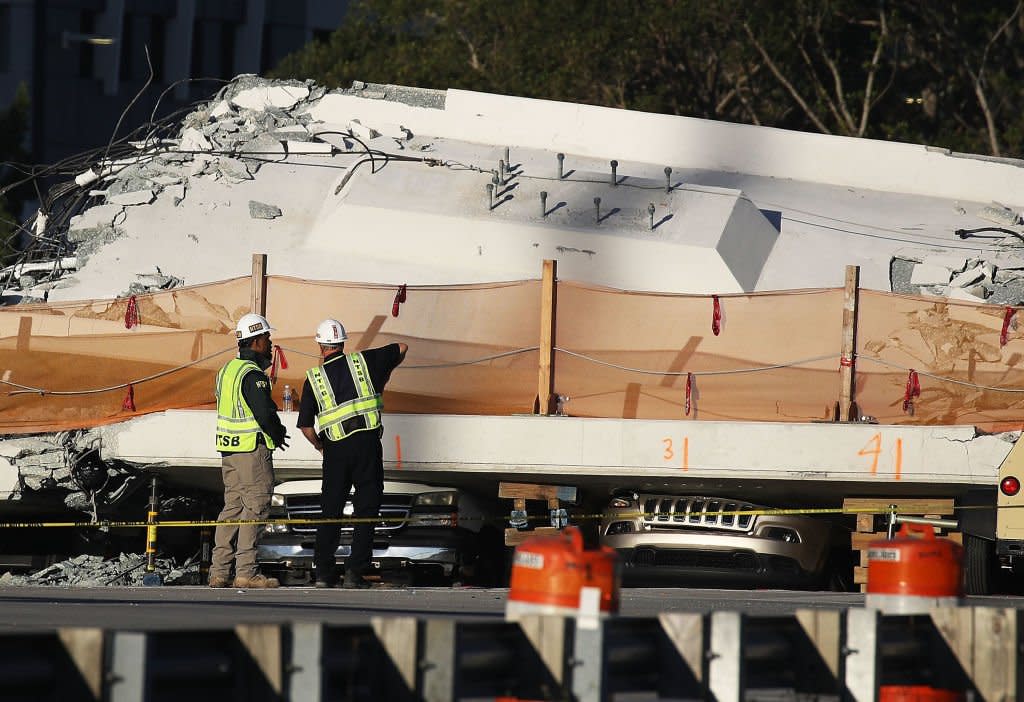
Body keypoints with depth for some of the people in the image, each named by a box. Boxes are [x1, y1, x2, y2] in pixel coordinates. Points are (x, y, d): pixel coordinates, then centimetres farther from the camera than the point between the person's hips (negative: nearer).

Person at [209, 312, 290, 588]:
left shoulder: (228, 369, 12)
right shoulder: (253, 376, -17)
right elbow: (265, 413, -22)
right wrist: (278, 435, -2)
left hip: (228, 450, 9)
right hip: (253, 450, -9)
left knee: (232, 506, 13)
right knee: (255, 508, -3)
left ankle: (219, 571, 12)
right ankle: (245, 572, -4)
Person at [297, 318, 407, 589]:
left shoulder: (314, 378, 5)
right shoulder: (363, 362, 5)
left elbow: (306, 426, 5)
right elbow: (401, 349, 18)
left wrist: (319, 446, 25)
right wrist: (385, 374, 35)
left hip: (335, 450, 1)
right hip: (367, 444, -1)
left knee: (330, 511, 10)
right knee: (366, 510, 2)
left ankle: (323, 571, 9)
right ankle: (355, 572, -3)